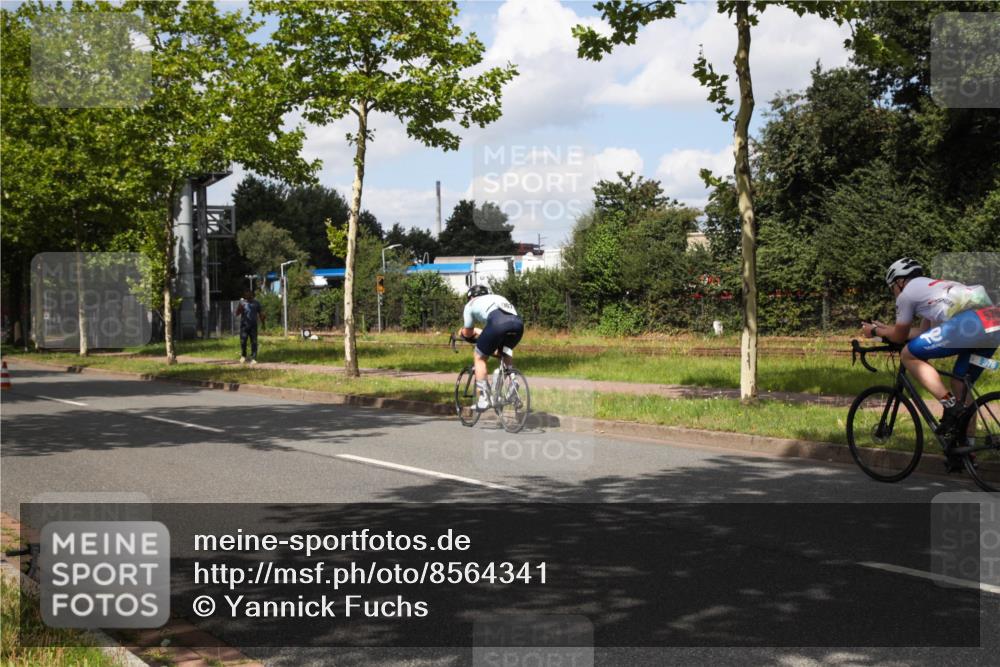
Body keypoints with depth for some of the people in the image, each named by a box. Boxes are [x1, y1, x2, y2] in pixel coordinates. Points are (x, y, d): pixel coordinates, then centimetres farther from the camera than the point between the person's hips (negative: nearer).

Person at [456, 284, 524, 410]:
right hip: (518, 323, 5)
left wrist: (462, 332, 57)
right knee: (506, 353, 32)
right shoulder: (498, 298, 44)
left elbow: (467, 333, 34)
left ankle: (484, 398, 6)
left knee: (479, 357, 15)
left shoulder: (471, 304, 30)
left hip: (497, 323, -5)